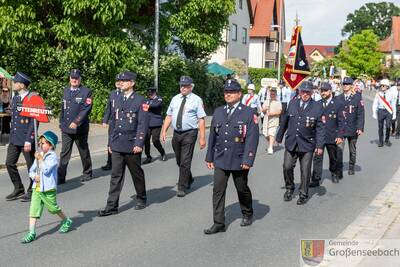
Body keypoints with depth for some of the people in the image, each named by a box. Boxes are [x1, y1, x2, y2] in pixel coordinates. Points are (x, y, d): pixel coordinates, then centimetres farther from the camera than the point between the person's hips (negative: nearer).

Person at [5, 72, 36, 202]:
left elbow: (34, 122, -16)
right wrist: (11, 136, 16)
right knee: (10, 163, 8)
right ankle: (18, 190, 22)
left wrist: (28, 140, -19)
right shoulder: (15, 98, 11)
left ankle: (32, 191, 19)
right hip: (14, 138, 8)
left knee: (31, 166, 4)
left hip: (26, 139, -8)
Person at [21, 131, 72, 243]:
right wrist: (34, 176, -5)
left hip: (48, 189, -6)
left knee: (53, 208, 8)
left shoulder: (52, 156, -11)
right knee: (33, 209, 0)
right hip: (37, 188, 6)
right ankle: (31, 233, 4)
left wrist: (40, 159, -20)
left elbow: (46, 170, -22)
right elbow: (31, 170, 16)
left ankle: (67, 221, 32)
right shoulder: (39, 156, 12)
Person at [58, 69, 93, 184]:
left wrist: (76, 122, -23)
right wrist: (61, 123, 15)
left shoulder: (86, 91, -7)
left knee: (84, 151, 10)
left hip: (80, 128, -4)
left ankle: (87, 173, 26)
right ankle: (61, 177, 3)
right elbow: (63, 107, 18)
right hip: (66, 128, 4)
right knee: (64, 152, 2)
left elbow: (86, 109, -15)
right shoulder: (66, 90, 11)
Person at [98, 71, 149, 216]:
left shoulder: (140, 101, -7)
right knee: (116, 176, 3)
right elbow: (114, 121, 15)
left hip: (132, 146, -5)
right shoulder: (118, 99, 11)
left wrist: (139, 144, -17)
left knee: (137, 174, 12)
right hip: (117, 145, 5)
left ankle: (141, 199, 31)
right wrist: (111, 142, 14)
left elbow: (143, 124, -12)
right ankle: (112, 206, 5)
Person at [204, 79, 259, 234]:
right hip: (220, 160, 4)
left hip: (239, 161, -3)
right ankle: (219, 223, 4)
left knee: (242, 189, 13)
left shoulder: (248, 113, -7)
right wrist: (209, 157, 11)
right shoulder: (218, 112, 7)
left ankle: (247, 215, 37)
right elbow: (212, 136, 11)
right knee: (218, 191, -2)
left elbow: (252, 138, -12)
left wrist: (248, 160, -18)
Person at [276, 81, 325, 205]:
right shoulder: (292, 103, 5)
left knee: (305, 171, 4)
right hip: (291, 143, 3)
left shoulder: (317, 106, -5)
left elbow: (320, 128, -6)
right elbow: (285, 121, 15)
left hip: (307, 144, -2)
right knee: (287, 167, 1)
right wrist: (279, 136, 19)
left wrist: (320, 145, -13)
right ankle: (289, 188, 27)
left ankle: (303, 194, 22)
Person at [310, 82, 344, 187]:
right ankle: (315, 179, -5)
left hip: (332, 136, 0)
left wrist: (339, 136, -8)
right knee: (317, 158, -6)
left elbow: (340, 122, 0)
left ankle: (334, 174, 39)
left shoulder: (336, 105, 0)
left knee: (333, 157, 15)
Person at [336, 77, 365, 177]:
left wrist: (360, 127, -10)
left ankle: (351, 168, 32)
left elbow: (361, 114, -3)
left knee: (352, 150, 14)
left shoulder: (357, 97, -1)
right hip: (340, 129, 0)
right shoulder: (338, 98, 5)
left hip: (353, 129, 0)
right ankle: (339, 170, -8)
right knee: (339, 150, -11)